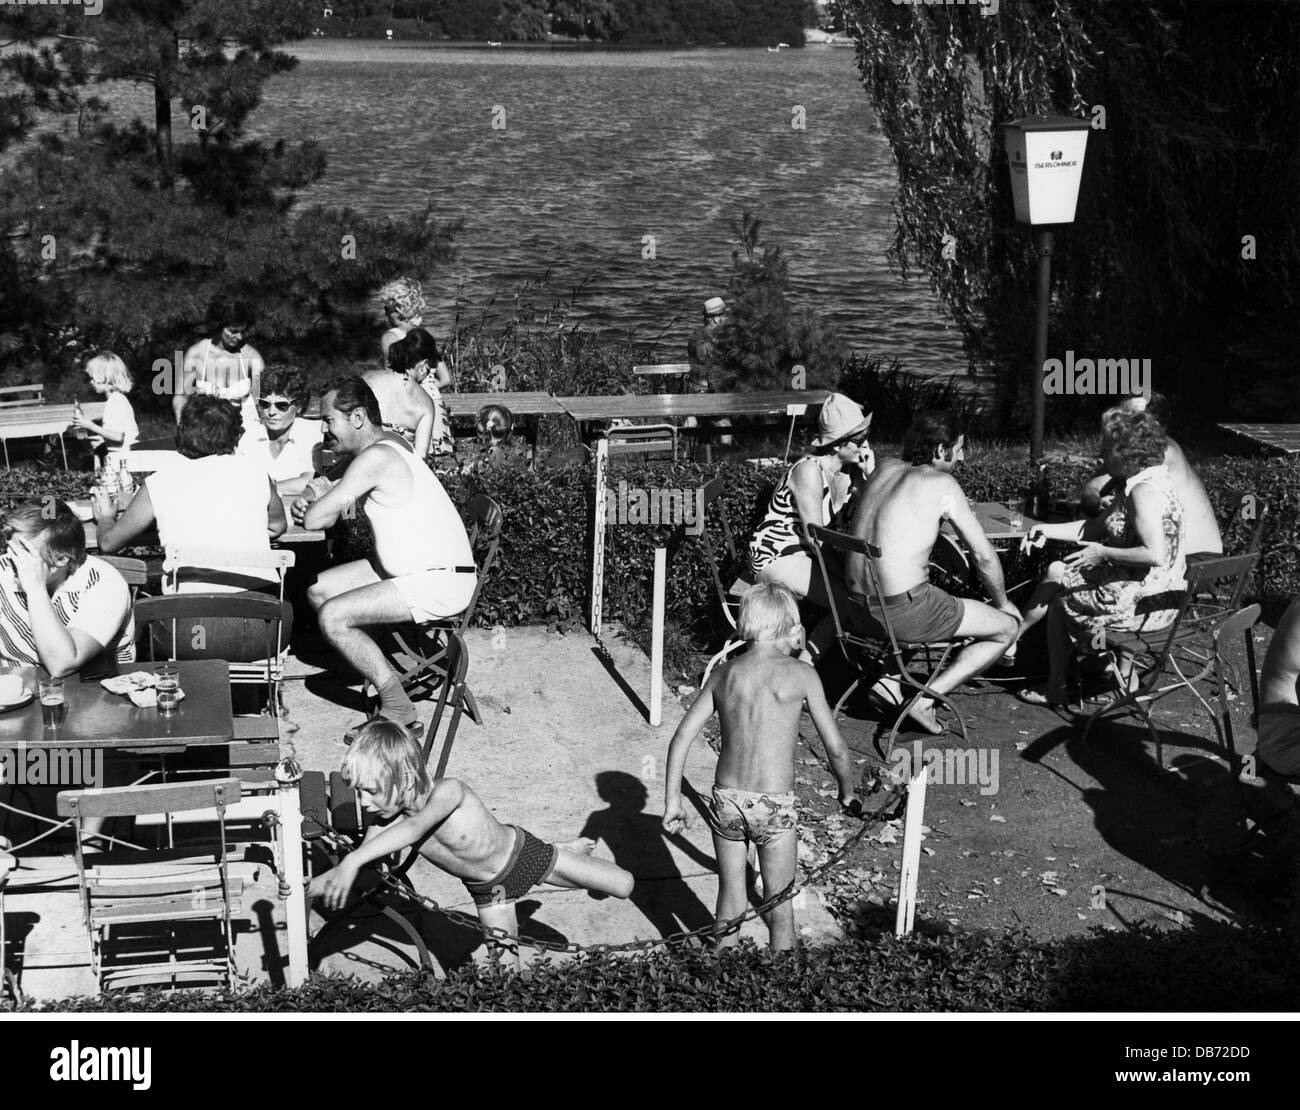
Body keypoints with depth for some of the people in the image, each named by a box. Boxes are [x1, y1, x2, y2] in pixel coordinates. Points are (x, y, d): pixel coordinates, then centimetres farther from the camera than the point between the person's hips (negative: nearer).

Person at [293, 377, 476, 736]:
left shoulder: (375, 458, -20)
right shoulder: (385, 443, 11)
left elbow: (315, 519, -20)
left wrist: (322, 494, 2)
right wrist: (312, 499, -2)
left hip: (440, 584, -11)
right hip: (408, 570, 11)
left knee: (331, 616, -18)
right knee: (318, 591, 10)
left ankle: (398, 709, -8)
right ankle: (384, 672, 10)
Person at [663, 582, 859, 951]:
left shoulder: (723, 674, 3)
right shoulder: (801, 675, -6)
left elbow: (681, 738, 1)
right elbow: (835, 748, -4)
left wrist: (672, 801, 7)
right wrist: (847, 792, 13)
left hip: (727, 800, 3)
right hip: (775, 806, -3)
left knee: (730, 899, 16)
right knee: (779, 903, 11)